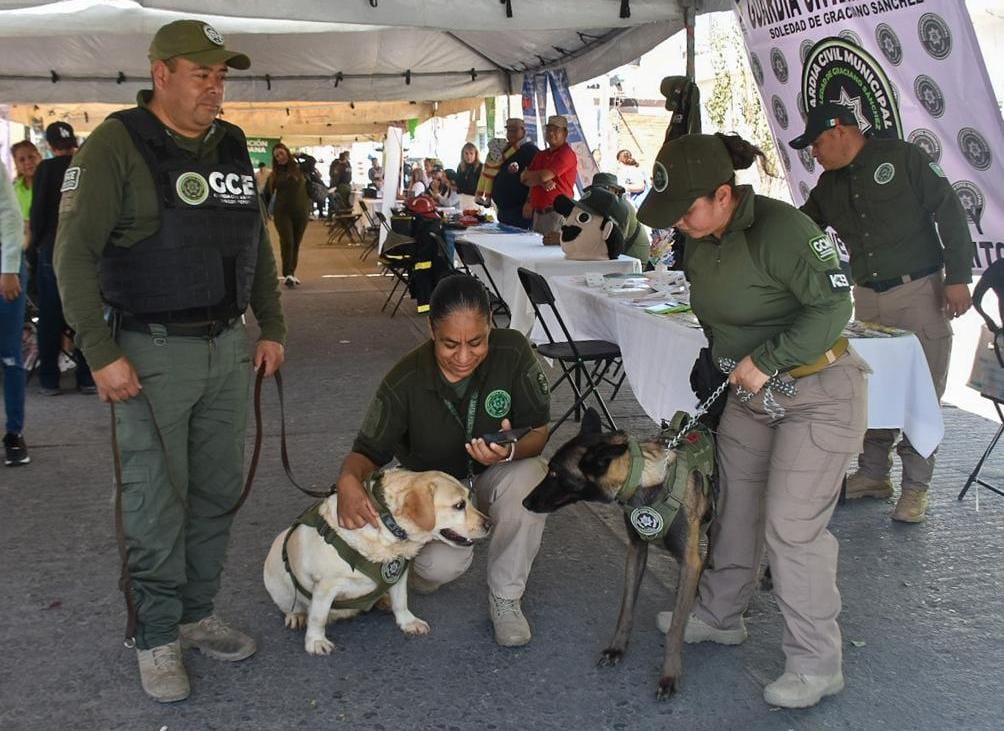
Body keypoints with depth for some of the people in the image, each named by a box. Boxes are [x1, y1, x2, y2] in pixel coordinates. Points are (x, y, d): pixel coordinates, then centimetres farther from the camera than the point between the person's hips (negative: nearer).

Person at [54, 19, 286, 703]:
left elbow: (257, 242, 18)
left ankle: (197, 613, 28)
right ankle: (156, 639, 16)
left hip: (228, 346, 6)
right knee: (157, 504, 0)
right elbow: (75, 253, -11)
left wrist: (272, 328, 14)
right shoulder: (116, 144, -9)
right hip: (152, 353, -6)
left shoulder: (231, 146, 10)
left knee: (219, 492, 12)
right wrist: (102, 353, -16)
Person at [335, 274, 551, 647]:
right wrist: (349, 480, -41)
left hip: (493, 476, 1)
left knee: (529, 477, -35)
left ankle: (505, 598, -12)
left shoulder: (513, 352, -23)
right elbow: (368, 451, -16)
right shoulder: (405, 381, -24)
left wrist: (511, 450, -38)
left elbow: (538, 431, -13)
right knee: (442, 565, -32)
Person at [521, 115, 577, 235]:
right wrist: (542, 182, -11)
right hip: (538, 212, 8)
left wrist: (526, 174, 4)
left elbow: (544, 175, -17)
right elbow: (525, 180, 10)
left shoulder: (566, 153, -7)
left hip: (557, 213, -8)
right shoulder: (540, 155, 19)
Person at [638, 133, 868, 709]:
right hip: (749, 391, 8)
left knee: (792, 527, -8)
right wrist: (723, 367, 16)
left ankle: (817, 666, 7)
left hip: (819, 393, -8)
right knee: (736, 509, 17)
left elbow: (832, 306, -26)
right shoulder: (698, 242, 1)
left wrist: (763, 360, -25)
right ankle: (719, 617, 36)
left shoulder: (781, 229, -25)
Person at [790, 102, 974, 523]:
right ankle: (873, 475, 19)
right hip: (868, 297, 6)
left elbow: (949, 211, -8)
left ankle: (916, 486, 6)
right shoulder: (829, 186, 12)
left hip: (920, 291, -6)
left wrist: (958, 276, -13)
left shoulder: (901, 158, -6)